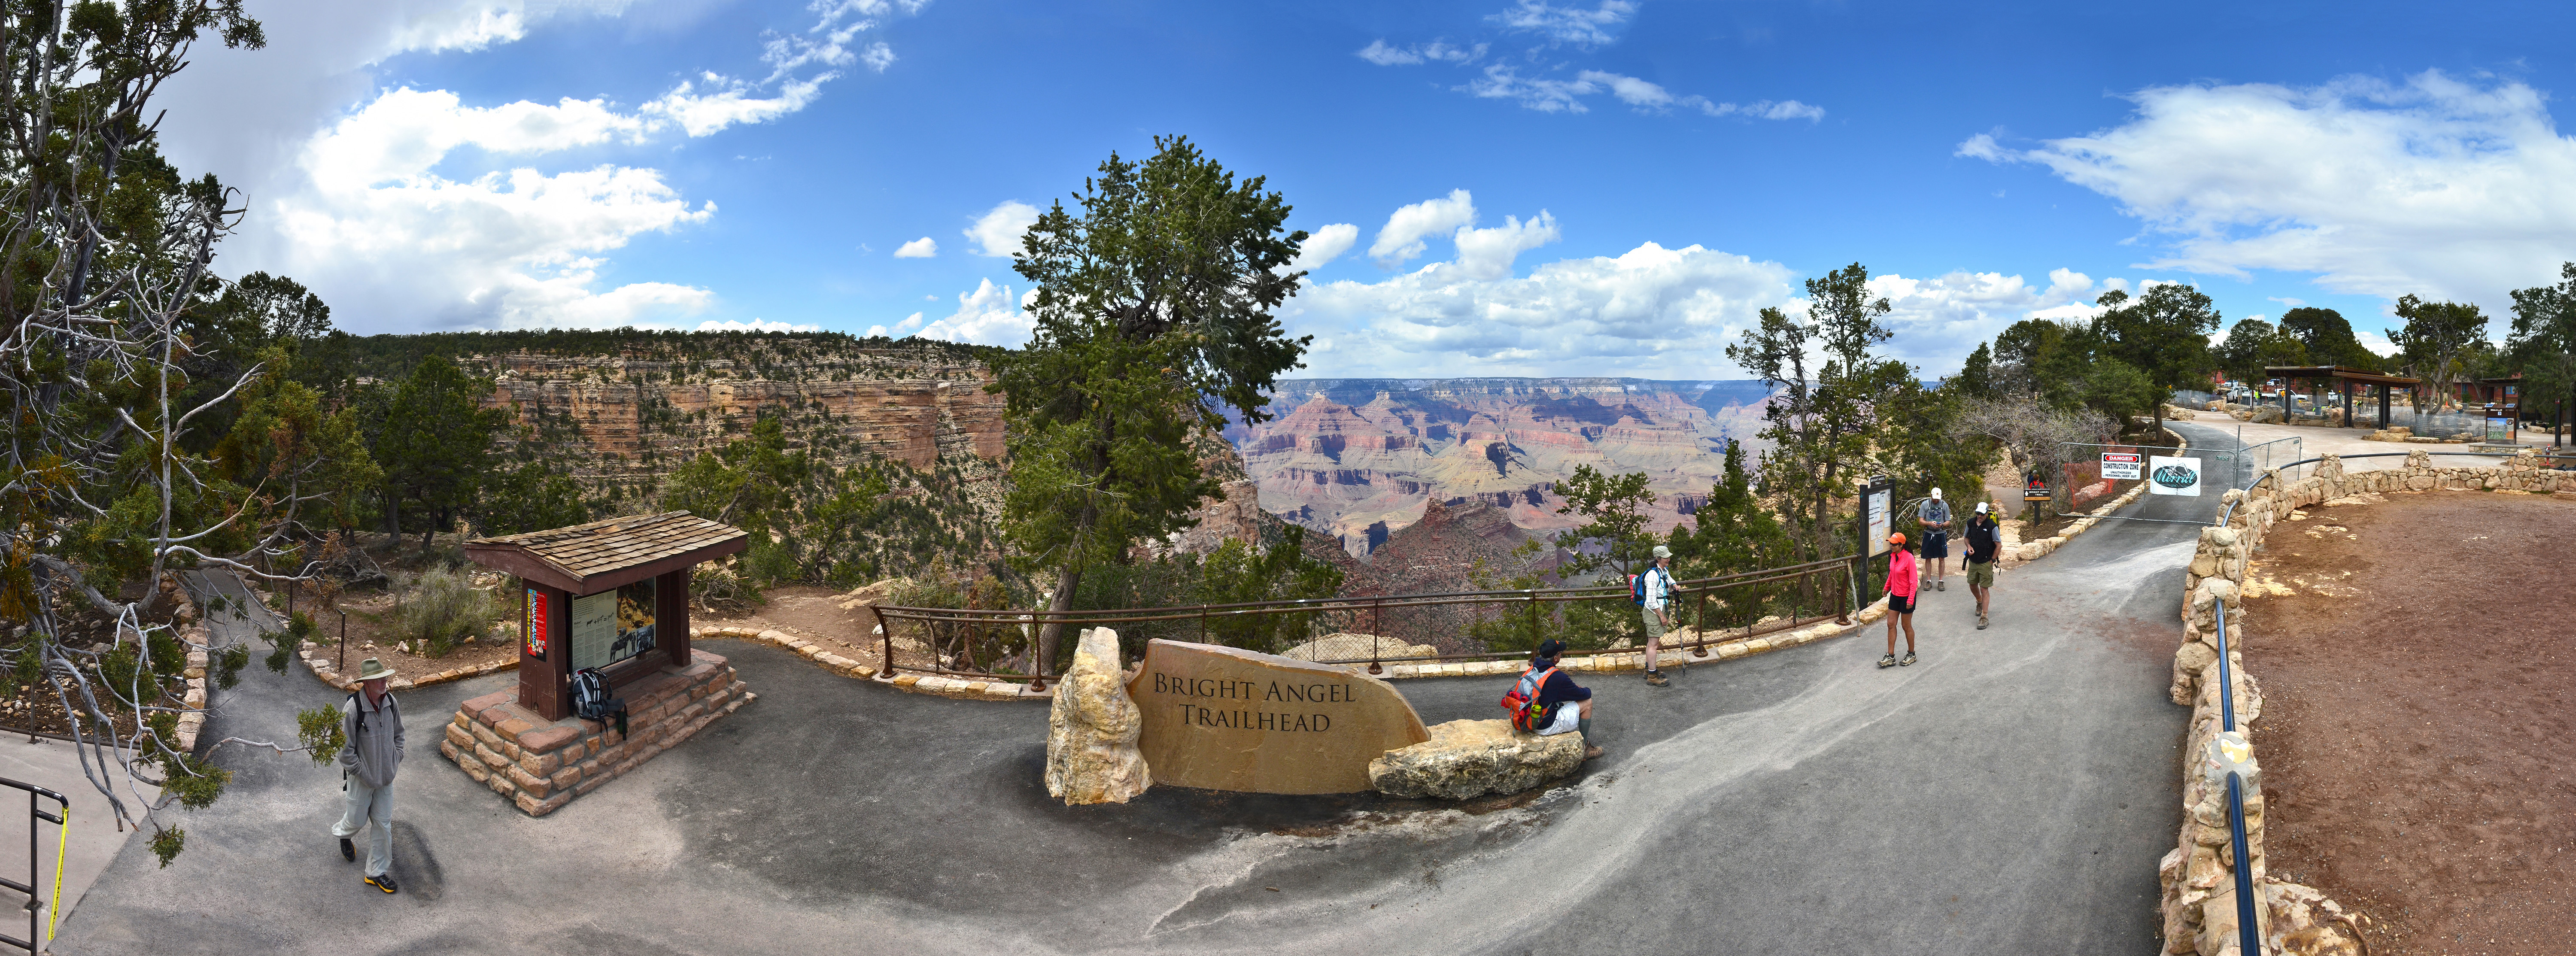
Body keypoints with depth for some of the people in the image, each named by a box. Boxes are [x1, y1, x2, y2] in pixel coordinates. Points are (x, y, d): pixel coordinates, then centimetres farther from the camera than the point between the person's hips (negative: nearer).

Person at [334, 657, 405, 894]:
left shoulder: (390, 702, -7)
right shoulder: (353, 709, -24)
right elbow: (345, 749, -17)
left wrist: (396, 758, 3)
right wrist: (361, 772, -15)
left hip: (386, 777, 5)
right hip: (361, 778, -4)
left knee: (383, 824, 9)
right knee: (357, 819, 16)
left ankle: (377, 873, 22)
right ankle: (343, 834, 54)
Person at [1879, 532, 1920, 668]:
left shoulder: (1909, 558, -21)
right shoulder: (1893, 556, 1)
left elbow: (1914, 580, -20)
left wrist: (1911, 599, -21)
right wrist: (1887, 587, 25)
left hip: (1906, 597, -7)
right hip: (1895, 595, 7)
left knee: (1906, 626, 7)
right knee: (1891, 624, 6)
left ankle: (1911, 655, 25)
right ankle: (1890, 657, 11)